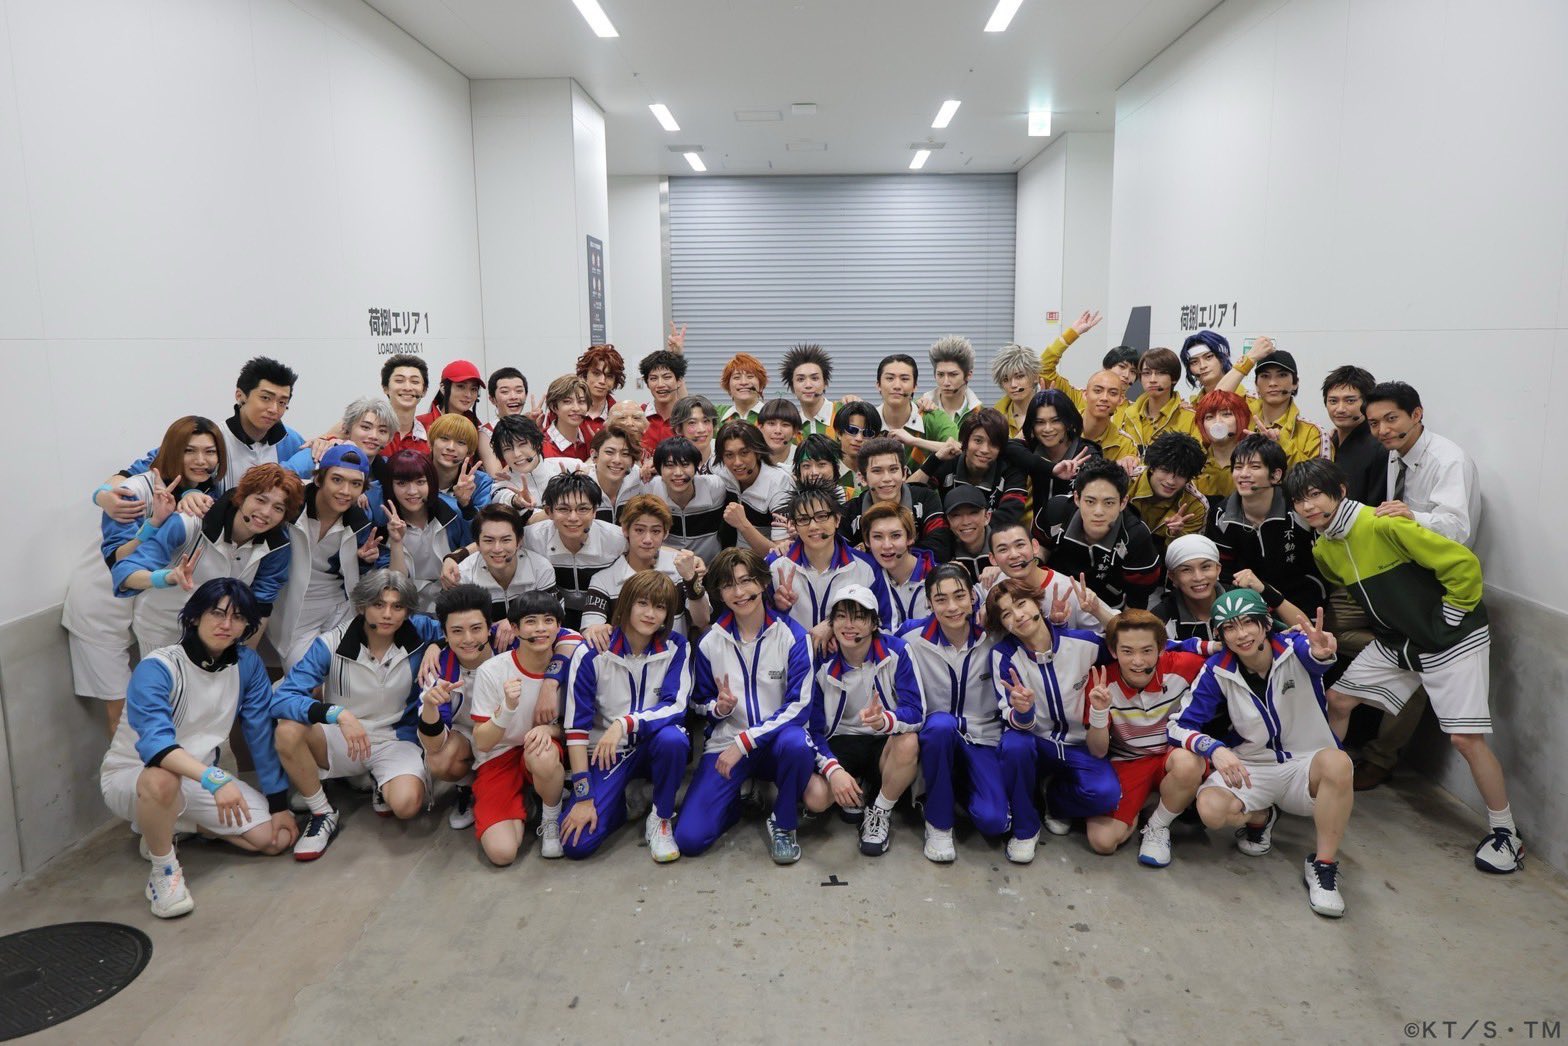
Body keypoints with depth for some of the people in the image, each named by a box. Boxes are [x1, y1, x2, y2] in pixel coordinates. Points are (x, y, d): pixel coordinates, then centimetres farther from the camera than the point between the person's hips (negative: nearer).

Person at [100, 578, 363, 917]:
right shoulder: (157, 668, -24)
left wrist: (279, 805, -7)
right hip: (131, 775, -6)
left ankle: (174, 825, 18)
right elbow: (154, 743, -39)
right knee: (161, 778, -41)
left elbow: (261, 733, -4)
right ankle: (163, 870, -13)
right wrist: (214, 779, -53)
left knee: (276, 838, -3)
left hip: (198, 776, 6)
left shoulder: (247, 664, -7)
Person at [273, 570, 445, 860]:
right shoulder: (332, 643, -14)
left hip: (397, 740, -1)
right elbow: (286, 695, -23)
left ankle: (382, 783, 8)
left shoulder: (419, 633, -10)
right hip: (342, 739, 1)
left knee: (406, 804, -32)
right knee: (288, 731, -31)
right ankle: (323, 815, -9)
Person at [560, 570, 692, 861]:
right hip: (606, 752, -1)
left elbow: (676, 706, -18)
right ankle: (618, 801, 14)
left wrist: (624, 724, -35)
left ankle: (661, 819, -9)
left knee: (673, 739, -35)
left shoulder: (676, 647, -10)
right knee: (576, 843, -18)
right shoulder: (593, 652, -15)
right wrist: (584, 798, -17)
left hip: (653, 744, 1)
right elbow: (577, 724, -14)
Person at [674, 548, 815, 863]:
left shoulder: (791, 635, -8)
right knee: (688, 839, -16)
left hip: (777, 740, -1)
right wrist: (719, 708, -13)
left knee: (796, 743, -39)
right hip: (725, 742, 1)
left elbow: (799, 706, -13)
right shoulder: (710, 642, -1)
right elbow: (700, 705, 12)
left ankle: (783, 824, -10)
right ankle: (736, 797, 17)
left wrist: (744, 742, -19)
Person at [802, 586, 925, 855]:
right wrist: (834, 770, -27)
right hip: (839, 743, 1)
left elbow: (916, 712, -21)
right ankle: (858, 789, 10)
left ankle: (880, 813, -9)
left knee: (909, 741, -35)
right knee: (816, 798, -27)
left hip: (885, 742, 0)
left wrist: (885, 720, -45)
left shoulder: (896, 650, -16)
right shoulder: (822, 662, -12)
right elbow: (813, 728, -9)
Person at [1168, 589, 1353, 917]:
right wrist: (1215, 749, -32)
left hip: (1306, 766, -1)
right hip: (1251, 769, 1)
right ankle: (1260, 817, 9)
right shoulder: (1218, 671, -10)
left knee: (1336, 762, -36)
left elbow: (1314, 654, -42)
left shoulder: (1294, 648, -16)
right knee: (1212, 809, -29)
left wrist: (1321, 652, -67)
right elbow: (1179, 725, -12)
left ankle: (1323, 865, -16)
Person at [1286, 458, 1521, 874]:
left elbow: (1463, 564, -24)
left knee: (1466, 737, -10)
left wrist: (1449, 619, -15)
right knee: (1337, 699, 8)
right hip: (1395, 643, 8)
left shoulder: (1383, 524, -26)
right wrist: (1385, 617, 14)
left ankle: (1505, 834, 8)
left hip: (1452, 640, -8)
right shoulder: (1323, 548, 0)